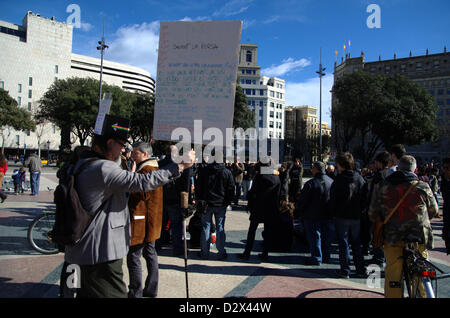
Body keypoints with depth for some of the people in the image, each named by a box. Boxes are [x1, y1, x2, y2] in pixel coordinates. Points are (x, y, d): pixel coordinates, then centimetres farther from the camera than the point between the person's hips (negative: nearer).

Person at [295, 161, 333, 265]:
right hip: (327, 215, 6)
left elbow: (302, 200, -14)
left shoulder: (311, 183, -19)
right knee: (326, 236, 16)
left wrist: (297, 211, 0)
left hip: (313, 216, -6)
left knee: (314, 236, 3)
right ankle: (326, 257, 25)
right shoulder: (331, 181, 2)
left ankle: (316, 258, 8)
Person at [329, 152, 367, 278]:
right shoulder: (360, 178, 0)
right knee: (356, 243, 15)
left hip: (342, 216, -5)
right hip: (356, 216, 5)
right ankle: (361, 270, 20)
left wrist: (333, 213, 3)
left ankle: (345, 270, 10)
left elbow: (333, 199, -11)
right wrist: (359, 211, 14)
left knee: (343, 243, 5)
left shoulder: (339, 179, -14)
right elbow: (364, 198, 5)